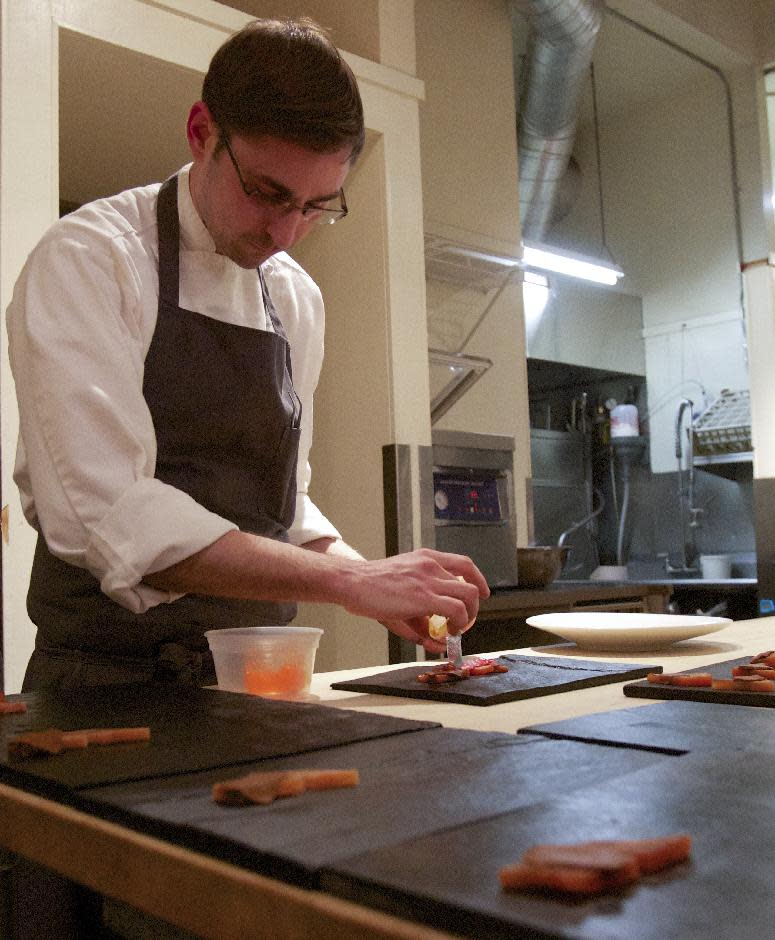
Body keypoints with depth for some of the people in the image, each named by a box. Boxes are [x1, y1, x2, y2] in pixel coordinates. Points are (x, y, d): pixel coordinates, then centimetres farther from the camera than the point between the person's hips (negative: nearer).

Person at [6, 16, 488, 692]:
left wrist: (380, 584, -4)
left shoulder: (298, 300, 8)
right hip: (109, 680, -4)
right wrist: (348, 580, -26)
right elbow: (112, 517, -23)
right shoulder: (87, 259, -11)